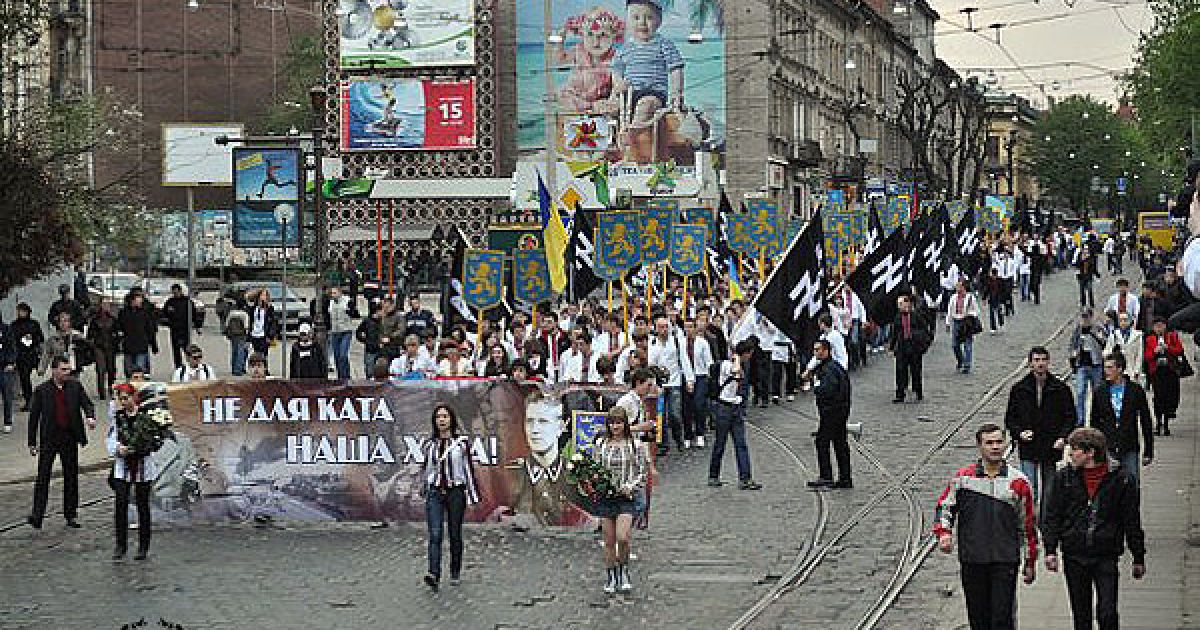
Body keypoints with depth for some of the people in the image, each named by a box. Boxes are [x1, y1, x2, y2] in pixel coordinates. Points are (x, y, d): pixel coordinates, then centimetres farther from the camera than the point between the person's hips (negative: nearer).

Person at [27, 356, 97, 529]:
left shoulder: (75, 386, 2)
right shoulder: (42, 390, -4)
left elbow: (87, 403, 1)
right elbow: (34, 416, 0)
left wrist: (90, 417, -23)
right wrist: (32, 442, -1)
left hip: (70, 437, 3)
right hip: (49, 438, -2)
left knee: (71, 476, 9)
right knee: (43, 476, -6)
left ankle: (71, 515, 18)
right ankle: (37, 514, -4)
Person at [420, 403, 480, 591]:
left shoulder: (462, 442, 0)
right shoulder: (429, 444, 8)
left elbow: (469, 468, 1)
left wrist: (472, 495, -3)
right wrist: (424, 490, 24)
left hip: (456, 492, -1)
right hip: (435, 493, 1)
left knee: (455, 535, 8)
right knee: (435, 535, -13)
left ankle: (455, 573, 24)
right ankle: (434, 575, -24)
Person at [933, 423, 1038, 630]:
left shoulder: (1018, 481, 2)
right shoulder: (962, 478, 4)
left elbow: (1028, 524, 8)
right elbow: (944, 506, 11)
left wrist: (1030, 563, 10)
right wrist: (944, 533, -8)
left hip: (1005, 560, -2)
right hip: (971, 560, 2)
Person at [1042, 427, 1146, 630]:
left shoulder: (1121, 480, -2)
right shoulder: (1064, 477, 4)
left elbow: (1132, 522, 4)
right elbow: (1052, 516, 6)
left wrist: (1138, 559, 6)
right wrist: (1050, 550, -4)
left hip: (1106, 557, -2)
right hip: (1074, 556, 3)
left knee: (1107, 613, -8)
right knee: (1081, 614, 11)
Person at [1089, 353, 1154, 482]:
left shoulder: (1136, 390, 1)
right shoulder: (1099, 393, 5)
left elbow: (1146, 422, 3)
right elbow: (1094, 423, 10)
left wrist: (1148, 452, 1)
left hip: (1130, 450, -1)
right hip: (1107, 450, 1)